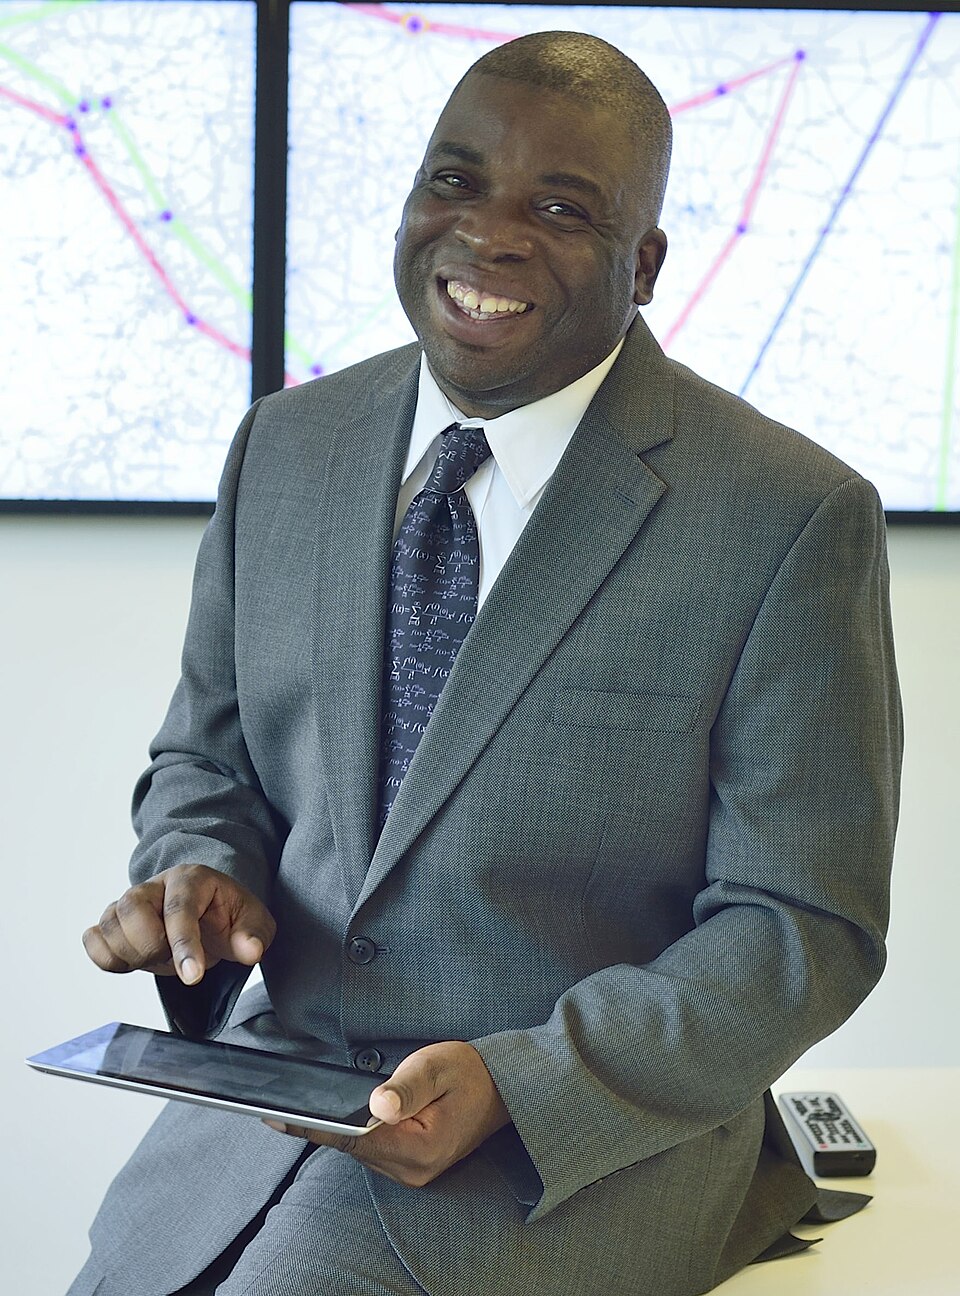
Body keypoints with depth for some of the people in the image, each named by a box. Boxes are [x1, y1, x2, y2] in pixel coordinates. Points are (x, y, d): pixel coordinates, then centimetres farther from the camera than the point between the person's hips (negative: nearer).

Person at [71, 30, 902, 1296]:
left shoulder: (792, 519, -12)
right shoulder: (287, 447, 4)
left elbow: (799, 929, -10)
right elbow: (207, 755, 15)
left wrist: (513, 1085, -22)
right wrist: (198, 870, -9)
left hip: (588, 1140, -5)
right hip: (272, 1098, 5)